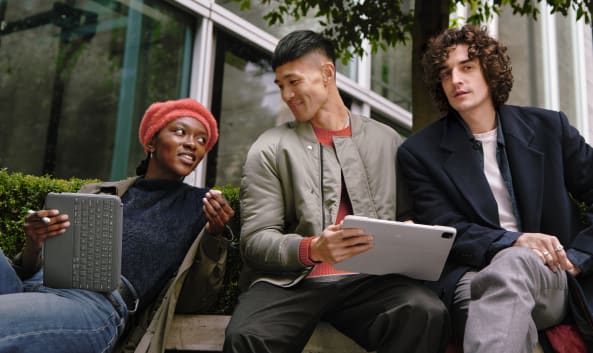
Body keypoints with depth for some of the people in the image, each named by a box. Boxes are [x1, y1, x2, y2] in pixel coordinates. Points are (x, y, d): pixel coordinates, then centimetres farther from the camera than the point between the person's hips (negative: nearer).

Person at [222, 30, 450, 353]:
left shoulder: (387, 141, 14)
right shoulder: (270, 148, 6)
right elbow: (254, 240, 0)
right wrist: (311, 249, -20)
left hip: (369, 279, 2)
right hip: (291, 281, -1)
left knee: (428, 313, -29)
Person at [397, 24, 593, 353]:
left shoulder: (548, 127, 9)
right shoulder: (421, 152, 4)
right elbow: (444, 232, -3)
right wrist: (513, 240, -19)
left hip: (554, 278, 2)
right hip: (475, 276, -1)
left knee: (512, 263, -35)